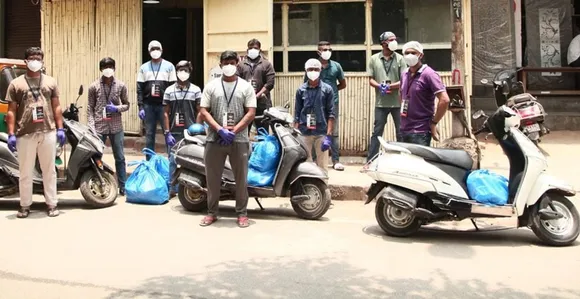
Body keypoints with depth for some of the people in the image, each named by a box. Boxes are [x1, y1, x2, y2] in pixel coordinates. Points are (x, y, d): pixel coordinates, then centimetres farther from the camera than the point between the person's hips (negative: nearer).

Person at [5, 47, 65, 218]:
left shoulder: (50, 82, 12)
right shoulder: (16, 84, 6)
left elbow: (56, 107, 12)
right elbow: (11, 111, 3)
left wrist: (60, 128, 4)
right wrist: (11, 134, -4)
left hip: (48, 133, 1)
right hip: (25, 134, -1)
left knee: (49, 170, 7)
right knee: (25, 172, 6)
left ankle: (52, 204, 14)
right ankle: (25, 205, 16)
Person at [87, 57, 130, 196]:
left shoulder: (121, 86, 3)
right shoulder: (94, 86, 1)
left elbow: (127, 105, 9)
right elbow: (90, 108, 2)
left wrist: (116, 108, -12)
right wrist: (91, 126, -7)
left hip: (116, 127, 1)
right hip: (99, 127, -1)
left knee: (120, 158, 7)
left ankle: (123, 187, 16)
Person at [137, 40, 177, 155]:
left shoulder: (169, 66, 4)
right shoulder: (144, 67, 10)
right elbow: (139, 89, 7)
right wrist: (141, 107, -1)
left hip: (164, 105, -2)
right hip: (148, 105, 2)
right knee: (149, 134, 7)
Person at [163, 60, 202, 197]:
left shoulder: (196, 90, 3)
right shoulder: (169, 91, 6)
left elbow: (199, 112, 4)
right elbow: (166, 113, 6)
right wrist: (167, 133, -1)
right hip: (174, 133, 1)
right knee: (172, 161, 4)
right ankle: (172, 188, 14)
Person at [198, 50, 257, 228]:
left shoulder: (246, 86, 6)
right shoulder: (211, 86, 9)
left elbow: (251, 113, -1)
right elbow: (203, 111, 2)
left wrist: (234, 131, -12)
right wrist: (220, 129, -11)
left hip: (239, 140, -1)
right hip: (215, 139, 1)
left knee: (241, 178, 4)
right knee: (212, 177, 6)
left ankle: (242, 213, 15)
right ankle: (212, 212, 19)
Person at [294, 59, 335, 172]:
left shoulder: (327, 89, 3)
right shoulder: (301, 90, 7)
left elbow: (331, 113, -1)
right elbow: (297, 114, 7)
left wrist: (329, 135, -9)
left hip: (321, 133, -1)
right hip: (304, 133, 1)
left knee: (322, 167, 1)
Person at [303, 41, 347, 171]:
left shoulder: (336, 66, 7)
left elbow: (343, 84, 15)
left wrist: (331, 90, 5)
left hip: (332, 103, 1)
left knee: (334, 133, 2)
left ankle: (336, 161, 6)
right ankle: (316, 160, 11)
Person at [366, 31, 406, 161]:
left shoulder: (399, 58, 2)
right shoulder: (374, 59, 5)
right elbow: (371, 80, 5)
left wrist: (390, 86, -17)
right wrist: (380, 86, -14)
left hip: (397, 102, 0)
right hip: (381, 102, 0)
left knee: (401, 132, 6)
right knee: (377, 132, 5)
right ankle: (370, 160, 10)